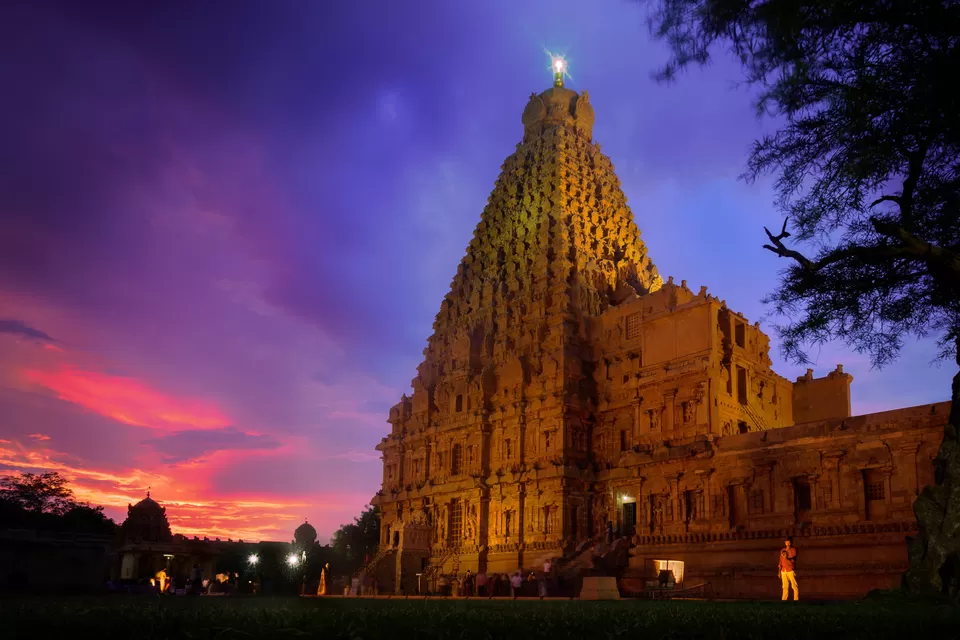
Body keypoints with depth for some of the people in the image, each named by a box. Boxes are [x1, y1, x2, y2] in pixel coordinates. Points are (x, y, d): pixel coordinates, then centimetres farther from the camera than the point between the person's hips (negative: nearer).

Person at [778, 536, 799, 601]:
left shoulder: (793, 549, -1)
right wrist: (779, 571, 13)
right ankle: (783, 600, 7)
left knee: (794, 586, -7)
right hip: (783, 571, 4)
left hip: (791, 570, -4)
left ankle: (796, 599, -6)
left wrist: (787, 558, -28)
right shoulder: (782, 550, 13)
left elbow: (794, 560, -11)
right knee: (785, 587, 6)